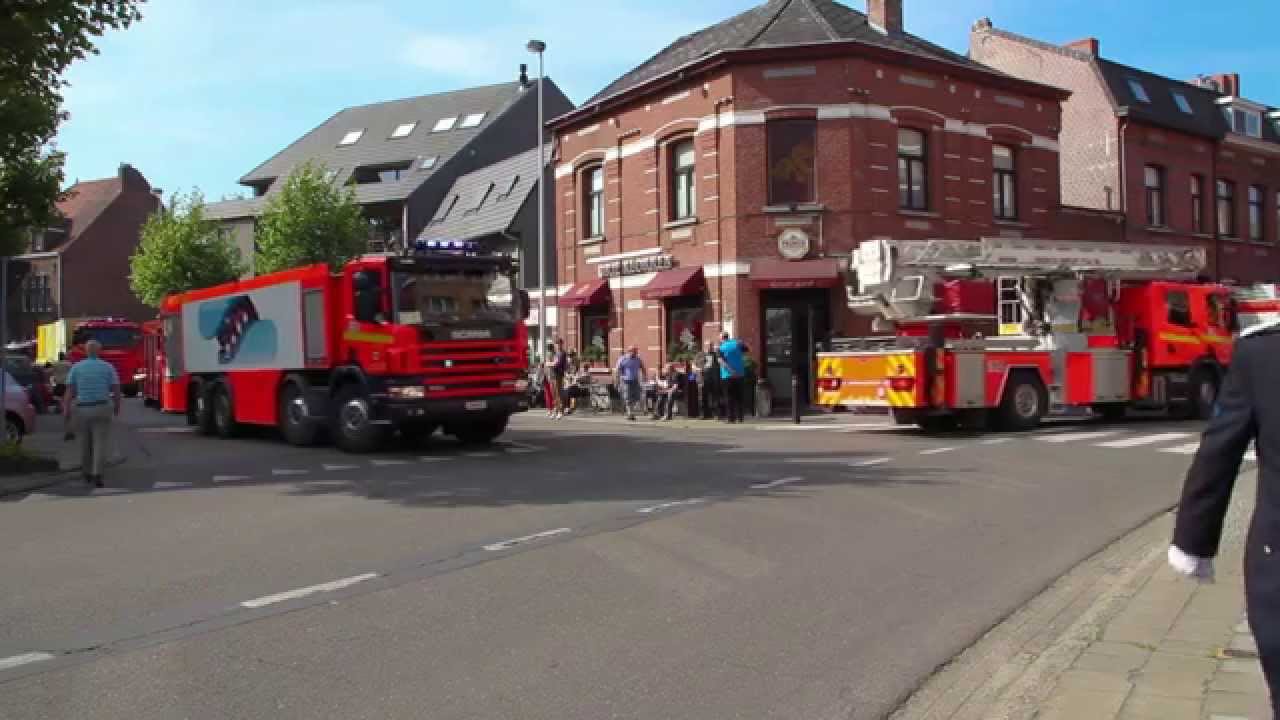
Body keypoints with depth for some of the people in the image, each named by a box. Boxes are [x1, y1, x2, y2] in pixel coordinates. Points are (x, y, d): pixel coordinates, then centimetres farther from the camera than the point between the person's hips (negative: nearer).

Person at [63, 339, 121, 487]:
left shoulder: (76, 367, 2)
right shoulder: (108, 367, -1)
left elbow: (69, 391, -5)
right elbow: (116, 390, 0)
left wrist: (66, 410, -4)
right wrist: (117, 406, 14)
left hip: (81, 409, 2)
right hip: (102, 409, -2)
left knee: (85, 442, 18)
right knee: (101, 442, -3)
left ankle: (86, 473, 27)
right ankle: (97, 474, -16)